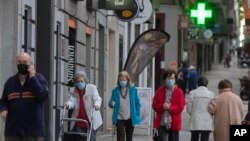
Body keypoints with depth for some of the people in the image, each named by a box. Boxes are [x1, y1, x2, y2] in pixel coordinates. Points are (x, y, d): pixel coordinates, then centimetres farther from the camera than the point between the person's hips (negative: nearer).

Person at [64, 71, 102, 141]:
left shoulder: (92, 88, 0)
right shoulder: (73, 91, 6)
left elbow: (97, 99, -12)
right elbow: (71, 101, -8)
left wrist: (97, 104, -37)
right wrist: (68, 104, -34)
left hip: (91, 121, -2)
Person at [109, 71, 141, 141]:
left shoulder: (133, 90, 1)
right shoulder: (115, 91, 1)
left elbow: (137, 103, 6)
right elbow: (111, 103, 5)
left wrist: (137, 114, -2)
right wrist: (111, 104, -19)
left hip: (130, 119, 1)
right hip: (119, 119, -1)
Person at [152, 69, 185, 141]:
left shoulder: (179, 92, 0)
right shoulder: (159, 91, 6)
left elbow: (181, 107, -6)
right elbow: (154, 105, 4)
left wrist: (170, 108, -19)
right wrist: (162, 106, -15)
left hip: (174, 123, 0)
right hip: (162, 123, 0)